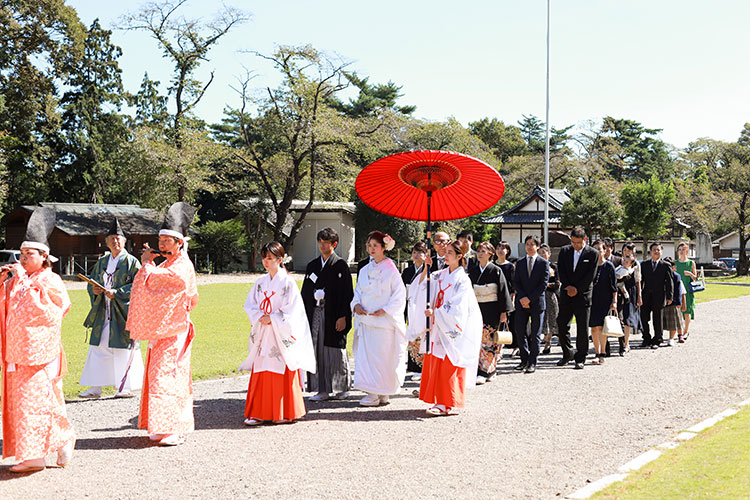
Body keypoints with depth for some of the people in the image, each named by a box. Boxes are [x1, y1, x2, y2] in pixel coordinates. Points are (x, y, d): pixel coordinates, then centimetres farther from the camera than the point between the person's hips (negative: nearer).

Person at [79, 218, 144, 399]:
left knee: (123, 350, -2)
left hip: (122, 312, -5)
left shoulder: (131, 262, -3)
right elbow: (91, 282, 20)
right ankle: (95, 388, 12)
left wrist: (117, 293, -18)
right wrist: (94, 290, -2)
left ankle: (126, 387, 8)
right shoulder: (102, 262, 14)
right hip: (103, 313, 5)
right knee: (98, 348, 5)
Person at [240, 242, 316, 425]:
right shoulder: (261, 282, 11)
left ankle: (285, 413, 8)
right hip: (263, 334, 5)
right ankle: (259, 412, 10)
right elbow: (250, 304, 11)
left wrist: (272, 319, -13)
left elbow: (291, 310, -10)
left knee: (281, 373, -2)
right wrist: (260, 317, -7)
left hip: (281, 334, -5)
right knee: (261, 373, 4)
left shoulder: (287, 282, -6)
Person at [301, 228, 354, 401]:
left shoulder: (341, 265, -2)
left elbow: (347, 292, -7)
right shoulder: (312, 265, 14)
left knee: (336, 351, 0)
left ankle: (342, 388, 14)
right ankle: (322, 390, 10)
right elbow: (306, 292, 15)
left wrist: (343, 317, -14)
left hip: (334, 315, -5)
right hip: (315, 314, 5)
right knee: (318, 351, 3)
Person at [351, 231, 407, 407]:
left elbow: (399, 295, -6)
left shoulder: (391, 270, -3)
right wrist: (356, 305, -1)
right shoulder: (364, 271, 14)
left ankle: (381, 394, 1)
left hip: (385, 320, -5)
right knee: (365, 355, 2)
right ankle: (372, 392, 7)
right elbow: (358, 292, 19)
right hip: (365, 319, 6)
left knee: (382, 356, -4)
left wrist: (385, 310, -14)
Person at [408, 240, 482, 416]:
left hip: (452, 327, -7)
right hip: (438, 327, 7)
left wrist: (435, 312, -19)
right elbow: (423, 285, 7)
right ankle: (440, 401, 16)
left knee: (449, 366, -6)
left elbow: (456, 308, -16)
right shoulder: (441, 275, 11)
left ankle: (448, 404, -2)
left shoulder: (462, 279, -9)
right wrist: (426, 269, -5)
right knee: (435, 364, 8)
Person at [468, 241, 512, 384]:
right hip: (476, 309, 4)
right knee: (477, 340, 0)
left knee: (487, 341, -6)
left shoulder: (496, 271, -3)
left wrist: (504, 312, -7)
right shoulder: (472, 271, 9)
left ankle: (483, 372, -4)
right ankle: (490, 370, 11)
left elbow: (503, 291, -3)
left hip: (492, 310, -4)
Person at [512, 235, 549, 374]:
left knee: (535, 334, 1)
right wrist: (522, 298, -8)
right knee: (520, 332, -1)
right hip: (522, 303, 3)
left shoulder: (544, 263, 1)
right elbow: (516, 283, 7)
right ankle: (525, 359, 13)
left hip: (537, 302, -3)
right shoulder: (520, 263, 11)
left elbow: (543, 284, -6)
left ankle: (532, 363, 9)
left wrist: (529, 298, -12)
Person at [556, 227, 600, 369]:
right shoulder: (564, 251, 8)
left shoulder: (593, 254, -2)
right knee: (561, 325, 3)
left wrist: (577, 289, -10)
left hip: (583, 295, -3)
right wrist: (568, 286, -9)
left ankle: (580, 359, 7)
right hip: (566, 294, 3)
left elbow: (590, 276, -7)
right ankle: (567, 354, 19)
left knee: (582, 328, -1)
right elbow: (561, 270, 3)